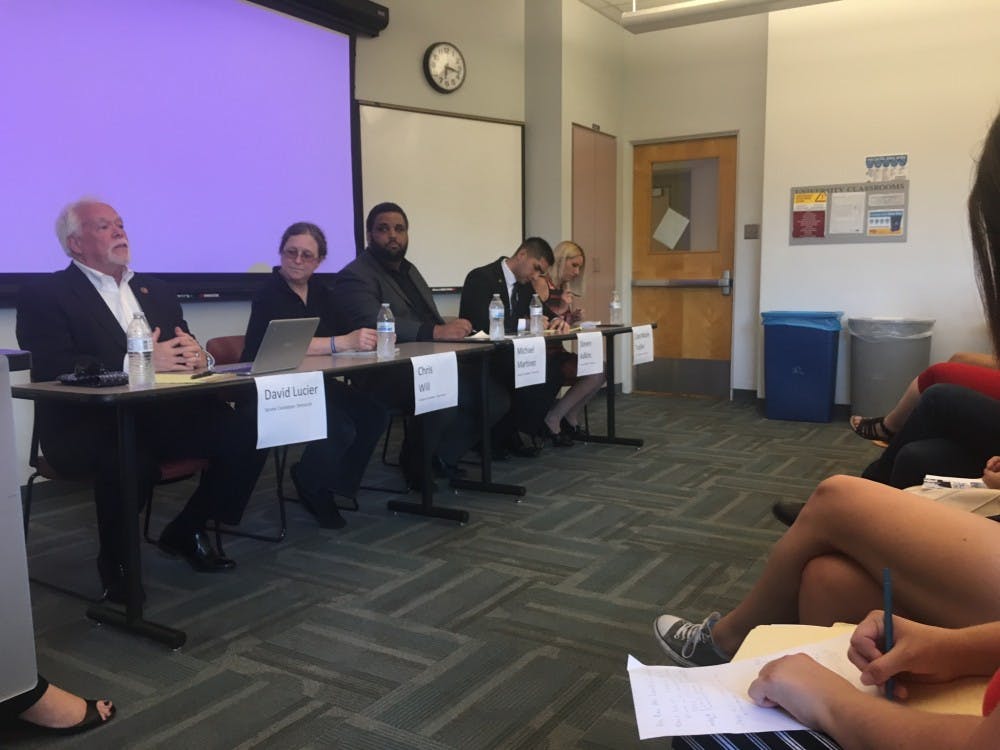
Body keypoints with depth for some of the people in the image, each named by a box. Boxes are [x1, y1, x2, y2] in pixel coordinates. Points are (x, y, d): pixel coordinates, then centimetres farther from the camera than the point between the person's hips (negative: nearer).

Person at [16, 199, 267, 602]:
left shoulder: (156, 290, 22)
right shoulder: (43, 296, 3)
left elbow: (184, 344, 17)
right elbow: (53, 366, -13)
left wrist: (195, 355, -9)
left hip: (165, 412, 6)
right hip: (90, 423, -5)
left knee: (246, 436, -19)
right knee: (130, 460, -38)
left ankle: (186, 532, 5)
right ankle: (115, 563, -7)